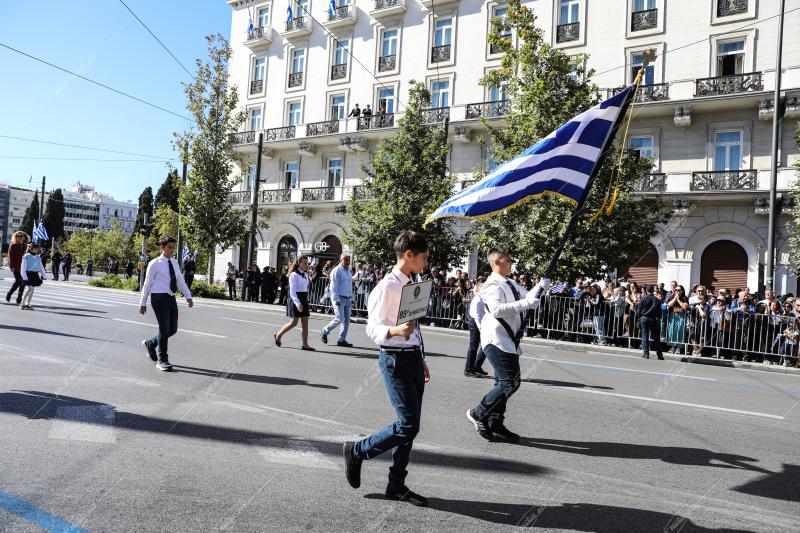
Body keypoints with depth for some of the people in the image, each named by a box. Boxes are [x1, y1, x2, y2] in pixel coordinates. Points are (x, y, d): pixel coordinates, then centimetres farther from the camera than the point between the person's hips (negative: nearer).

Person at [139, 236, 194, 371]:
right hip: (159, 298, -7)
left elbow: (181, 281, 11)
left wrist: (188, 296, -1)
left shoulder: (174, 263, 14)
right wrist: (143, 303, 1)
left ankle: (150, 344, 33)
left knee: (173, 329, 8)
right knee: (164, 328, -7)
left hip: (171, 298, 7)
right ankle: (162, 360, 5)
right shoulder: (155, 264, -4)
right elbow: (147, 284, -1)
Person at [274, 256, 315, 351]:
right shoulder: (294, 275, -11)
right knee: (294, 322, -2)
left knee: (305, 323, 2)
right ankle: (278, 335, 20)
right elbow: (292, 291, -17)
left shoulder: (306, 274, 12)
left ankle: (305, 345, 4)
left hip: (304, 300, 7)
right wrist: (297, 303, -26)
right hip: (295, 300, -7)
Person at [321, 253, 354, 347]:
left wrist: (351, 299, 18)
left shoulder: (348, 271, 18)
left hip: (348, 299, 8)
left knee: (346, 320, 3)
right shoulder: (336, 271, -6)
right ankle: (324, 332, 7)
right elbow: (333, 287, -12)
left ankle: (341, 340, 9)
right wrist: (336, 300, -18)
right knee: (340, 318, -13)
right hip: (339, 299, -8)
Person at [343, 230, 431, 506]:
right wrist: (394, 331, -35)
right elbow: (373, 328, -15)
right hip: (396, 359, -9)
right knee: (408, 425, -9)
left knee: (410, 425, 11)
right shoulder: (387, 286, -13)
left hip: (413, 358, 9)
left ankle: (396, 486, 23)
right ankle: (357, 451, 13)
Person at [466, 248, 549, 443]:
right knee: (511, 382, -11)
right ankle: (478, 413, 2)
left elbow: (529, 297, 19)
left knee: (504, 382, 14)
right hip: (497, 341, -10)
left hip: (508, 341, 10)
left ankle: (495, 424, 24)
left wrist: (541, 287, 2)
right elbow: (496, 310, -29)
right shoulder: (492, 285, -15)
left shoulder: (511, 285, 15)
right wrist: (524, 303, -30)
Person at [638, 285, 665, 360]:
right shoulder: (657, 300, -5)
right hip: (653, 319, 0)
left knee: (645, 337, 5)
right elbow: (659, 311, -2)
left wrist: (640, 319, 9)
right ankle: (659, 354, 10)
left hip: (644, 319, 0)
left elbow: (639, 311, -1)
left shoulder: (643, 299, -4)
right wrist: (659, 319, 11)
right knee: (656, 337, 8)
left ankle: (645, 353, 2)